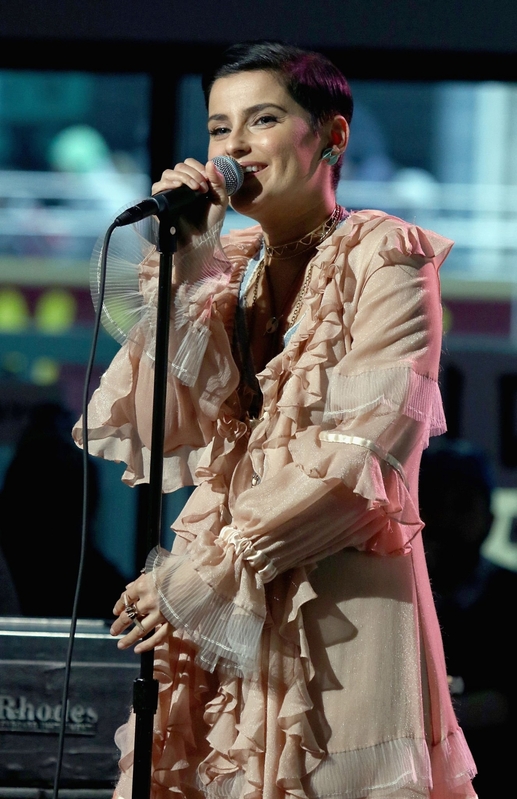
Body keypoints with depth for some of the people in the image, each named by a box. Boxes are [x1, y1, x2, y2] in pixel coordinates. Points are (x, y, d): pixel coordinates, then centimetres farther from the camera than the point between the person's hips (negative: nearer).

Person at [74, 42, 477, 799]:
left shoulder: (385, 258, -2)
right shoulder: (223, 269, 13)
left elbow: (361, 459, -13)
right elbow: (165, 432, 1)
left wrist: (205, 573, -13)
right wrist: (182, 270, -6)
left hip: (343, 608, -5)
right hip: (214, 620, 5)